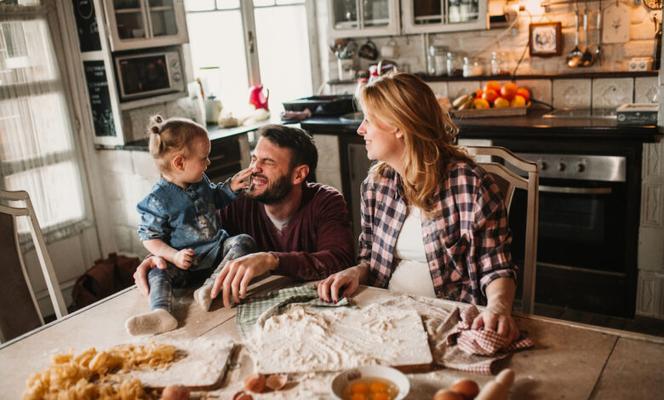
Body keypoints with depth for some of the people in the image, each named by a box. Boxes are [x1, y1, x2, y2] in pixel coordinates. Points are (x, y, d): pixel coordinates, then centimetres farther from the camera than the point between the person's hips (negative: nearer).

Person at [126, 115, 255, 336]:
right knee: (158, 273, -28)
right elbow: (149, 237, -10)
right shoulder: (158, 200, -15)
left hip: (216, 248, 5)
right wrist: (173, 256, -24)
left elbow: (214, 199, 26)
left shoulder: (200, 181, 4)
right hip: (186, 260, -5)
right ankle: (160, 313, -53)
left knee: (244, 241, -18)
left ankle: (209, 287, -33)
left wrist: (230, 187, 7)